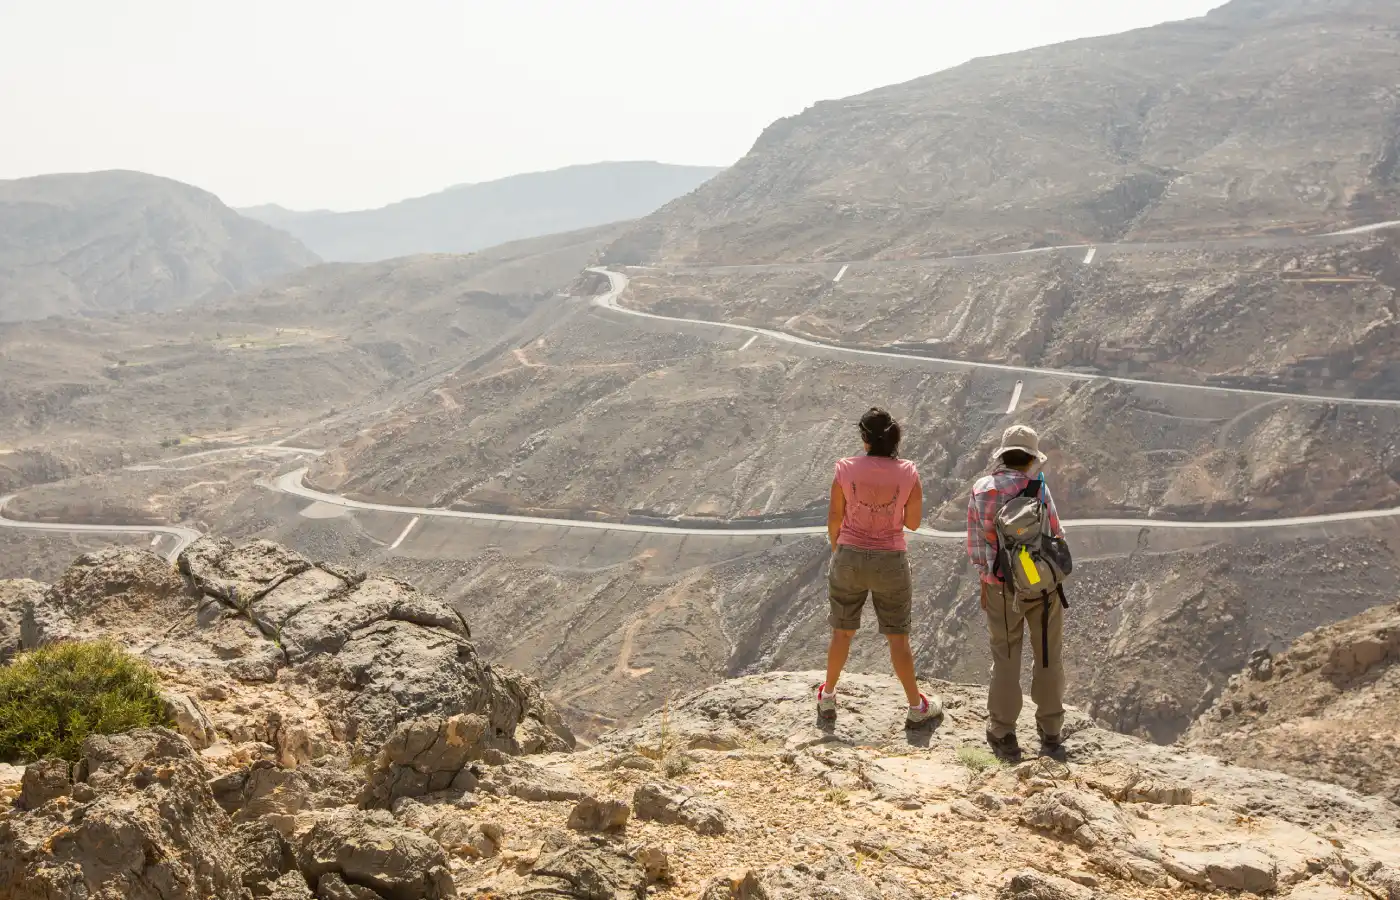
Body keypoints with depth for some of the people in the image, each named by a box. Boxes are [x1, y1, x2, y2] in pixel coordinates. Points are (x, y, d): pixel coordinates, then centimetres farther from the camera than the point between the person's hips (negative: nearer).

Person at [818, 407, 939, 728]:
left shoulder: (846, 470, -12)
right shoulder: (908, 473, -12)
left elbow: (834, 518, -3)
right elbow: (913, 522, -2)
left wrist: (836, 548, 15)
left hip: (849, 558, 1)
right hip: (891, 563, -1)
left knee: (842, 632, 17)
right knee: (898, 636, 12)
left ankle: (827, 698, 31)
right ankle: (917, 707, 22)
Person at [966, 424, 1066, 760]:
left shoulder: (981, 490, -6)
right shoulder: (1037, 490, -15)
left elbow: (975, 543, -1)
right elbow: (1055, 538, -8)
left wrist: (984, 579, 12)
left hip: (1002, 587, 1)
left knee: (1005, 659, 13)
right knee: (1048, 655, 15)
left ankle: (1003, 734, 15)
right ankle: (1050, 730, 25)